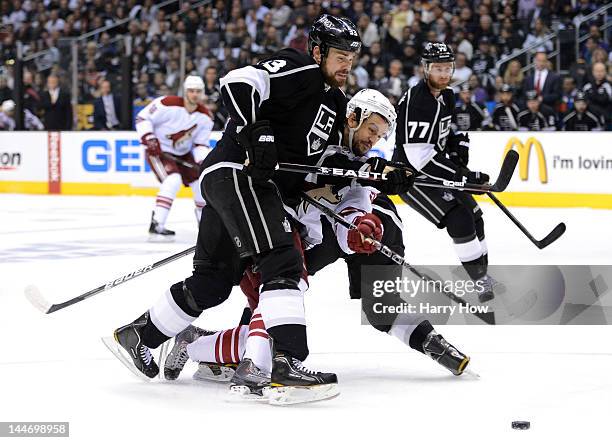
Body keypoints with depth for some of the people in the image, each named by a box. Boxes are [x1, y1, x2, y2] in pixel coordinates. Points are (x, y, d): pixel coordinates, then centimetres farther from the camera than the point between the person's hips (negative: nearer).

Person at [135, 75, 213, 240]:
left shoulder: (205, 117, -6)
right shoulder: (168, 104, -23)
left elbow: (200, 144, 1)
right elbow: (143, 118, -16)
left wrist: (203, 162, -17)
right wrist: (148, 138, -27)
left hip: (182, 154, 7)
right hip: (158, 150, -7)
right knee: (173, 180, -28)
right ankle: (156, 226, -29)